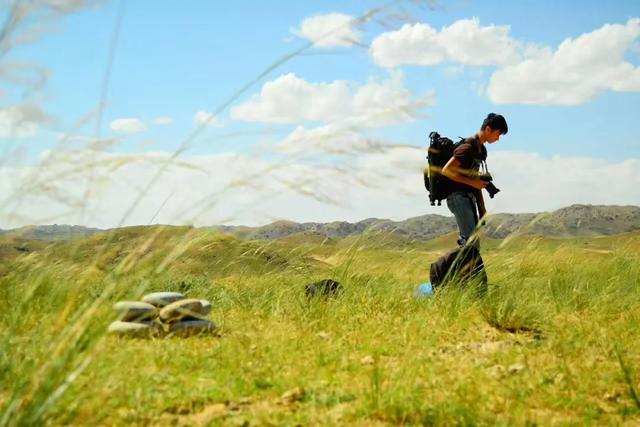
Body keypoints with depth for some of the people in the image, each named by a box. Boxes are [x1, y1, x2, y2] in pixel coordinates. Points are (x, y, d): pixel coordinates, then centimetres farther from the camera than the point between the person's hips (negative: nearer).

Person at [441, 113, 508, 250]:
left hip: (469, 197, 10)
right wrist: (472, 182, -18)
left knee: (472, 244, 8)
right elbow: (446, 171, -20)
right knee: (471, 242, -15)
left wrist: (482, 208, 18)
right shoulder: (468, 147, -15)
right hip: (458, 197, -10)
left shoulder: (481, 150, 15)